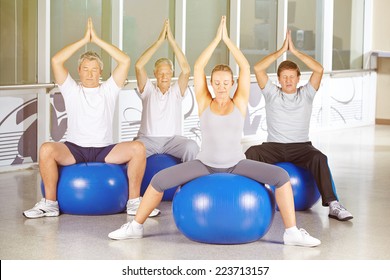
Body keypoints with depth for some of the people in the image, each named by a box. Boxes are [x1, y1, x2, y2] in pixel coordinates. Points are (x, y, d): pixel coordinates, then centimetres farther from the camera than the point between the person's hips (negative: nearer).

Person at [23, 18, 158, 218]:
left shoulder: (109, 90, 10)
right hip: (74, 149, -1)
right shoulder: (71, 90, 9)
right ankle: (50, 203, -17)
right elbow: (56, 61, -5)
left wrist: (97, 40, -3)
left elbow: (125, 61, -2)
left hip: (104, 150, 1)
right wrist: (84, 40, -4)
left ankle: (134, 202, -13)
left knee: (138, 148, -26)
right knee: (46, 149, -32)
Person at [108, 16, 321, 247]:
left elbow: (246, 67, -11)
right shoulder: (205, 103, -3)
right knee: (159, 180, -19)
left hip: (237, 165, 0)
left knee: (281, 176, -23)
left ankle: (292, 233, -17)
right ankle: (136, 227, -2)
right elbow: (198, 67, -10)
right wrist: (216, 39, -8)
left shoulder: (239, 103, -4)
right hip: (205, 165, 0)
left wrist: (228, 39, -7)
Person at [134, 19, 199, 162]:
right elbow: (139, 66, -9)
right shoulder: (148, 90, 6)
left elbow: (186, 70, -9)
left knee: (192, 146, -31)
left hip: (173, 139, 1)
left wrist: (172, 41, -11)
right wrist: (159, 41, -11)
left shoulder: (176, 91, 8)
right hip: (148, 139, -1)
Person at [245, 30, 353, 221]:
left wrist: (294, 51, -6)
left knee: (319, 158, -33)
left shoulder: (306, 95, 7)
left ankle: (332, 205, -37)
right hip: (273, 147, 1)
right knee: (251, 153, -30)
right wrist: (282, 50, -5)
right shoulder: (272, 94, 7)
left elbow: (319, 69, -7)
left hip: (300, 147, -1)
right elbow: (258, 69, -6)